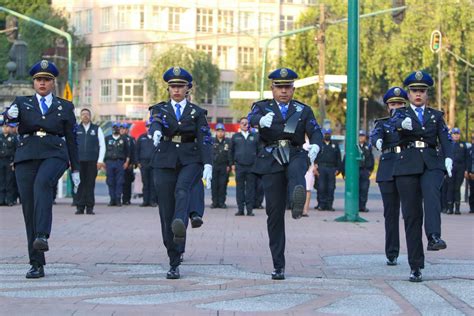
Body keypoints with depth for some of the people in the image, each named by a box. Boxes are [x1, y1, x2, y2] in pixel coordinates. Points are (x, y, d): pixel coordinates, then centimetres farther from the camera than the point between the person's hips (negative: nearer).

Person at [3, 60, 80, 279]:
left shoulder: (65, 107, 15)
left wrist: (75, 169, 11)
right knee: (29, 209, -2)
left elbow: (71, 139, 15)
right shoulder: (22, 103, 15)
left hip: (54, 155, -2)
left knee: (42, 183, -35)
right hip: (26, 156, 2)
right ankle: (37, 264, 2)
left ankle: (42, 236, -44)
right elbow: (9, 117, -5)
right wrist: (10, 115, -29)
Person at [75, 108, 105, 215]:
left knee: (90, 184, -1)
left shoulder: (97, 129, 10)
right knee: (80, 184, -4)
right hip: (79, 161, 0)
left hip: (92, 161, 0)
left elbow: (102, 145, 8)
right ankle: (80, 207, 0)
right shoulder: (76, 129, 10)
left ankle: (90, 207, 2)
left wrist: (100, 160, -1)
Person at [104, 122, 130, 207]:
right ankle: (112, 199, 2)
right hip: (109, 162, 1)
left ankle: (118, 199, -3)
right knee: (110, 182, -2)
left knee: (119, 182, -6)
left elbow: (128, 152, 11)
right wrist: (103, 162, 5)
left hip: (120, 162, -1)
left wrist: (127, 162, 0)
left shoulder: (123, 139, 11)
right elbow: (103, 150, 13)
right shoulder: (107, 139, 13)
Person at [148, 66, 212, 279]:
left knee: (182, 190, -34)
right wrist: (156, 132, -38)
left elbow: (205, 140, 0)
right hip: (165, 162, 1)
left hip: (190, 161, -1)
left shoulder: (197, 112, 10)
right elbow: (154, 123, -13)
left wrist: (208, 164, -16)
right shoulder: (159, 109, 10)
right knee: (166, 213, -2)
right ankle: (174, 264, 4)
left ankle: (180, 227, -59)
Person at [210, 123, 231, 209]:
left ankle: (221, 202, 4)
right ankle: (215, 202, 4)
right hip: (214, 165, 1)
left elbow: (230, 154, 5)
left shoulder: (228, 142, 7)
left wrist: (229, 165, -2)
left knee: (223, 184, -2)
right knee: (214, 185, -2)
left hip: (224, 166, -1)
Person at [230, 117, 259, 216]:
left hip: (252, 166, 0)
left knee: (250, 188, 0)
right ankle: (240, 209, 4)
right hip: (239, 166, 0)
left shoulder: (255, 136, 10)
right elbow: (231, 151, 13)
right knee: (240, 188, 1)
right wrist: (232, 164, 6)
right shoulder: (235, 137, 11)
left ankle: (250, 209, 3)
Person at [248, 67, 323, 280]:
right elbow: (251, 118, -12)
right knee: (275, 213, -3)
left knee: (296, 170, -37)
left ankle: (298, 201, -71)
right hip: (271, 162, 0)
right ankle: (278, 266, 3)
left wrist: (315, 146, -24)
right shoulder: (262, 107, 12)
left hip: (295, 156, 0)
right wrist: (261, 121, -37)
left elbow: (315, 132, 1)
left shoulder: (303, 110, 15)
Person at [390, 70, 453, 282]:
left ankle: (434, 237, -50)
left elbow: (445, 139, 5)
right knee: (411, 214, -3)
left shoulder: (436, 115, 17)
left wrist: (448, 157, -16)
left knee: (431, 193, -32)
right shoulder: (401, 113, 12)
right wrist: (402, 123, -37)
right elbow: (393, 122, -12)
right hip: (407, 165, 0)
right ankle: (415, 267, 1)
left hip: (431, 163, 0)